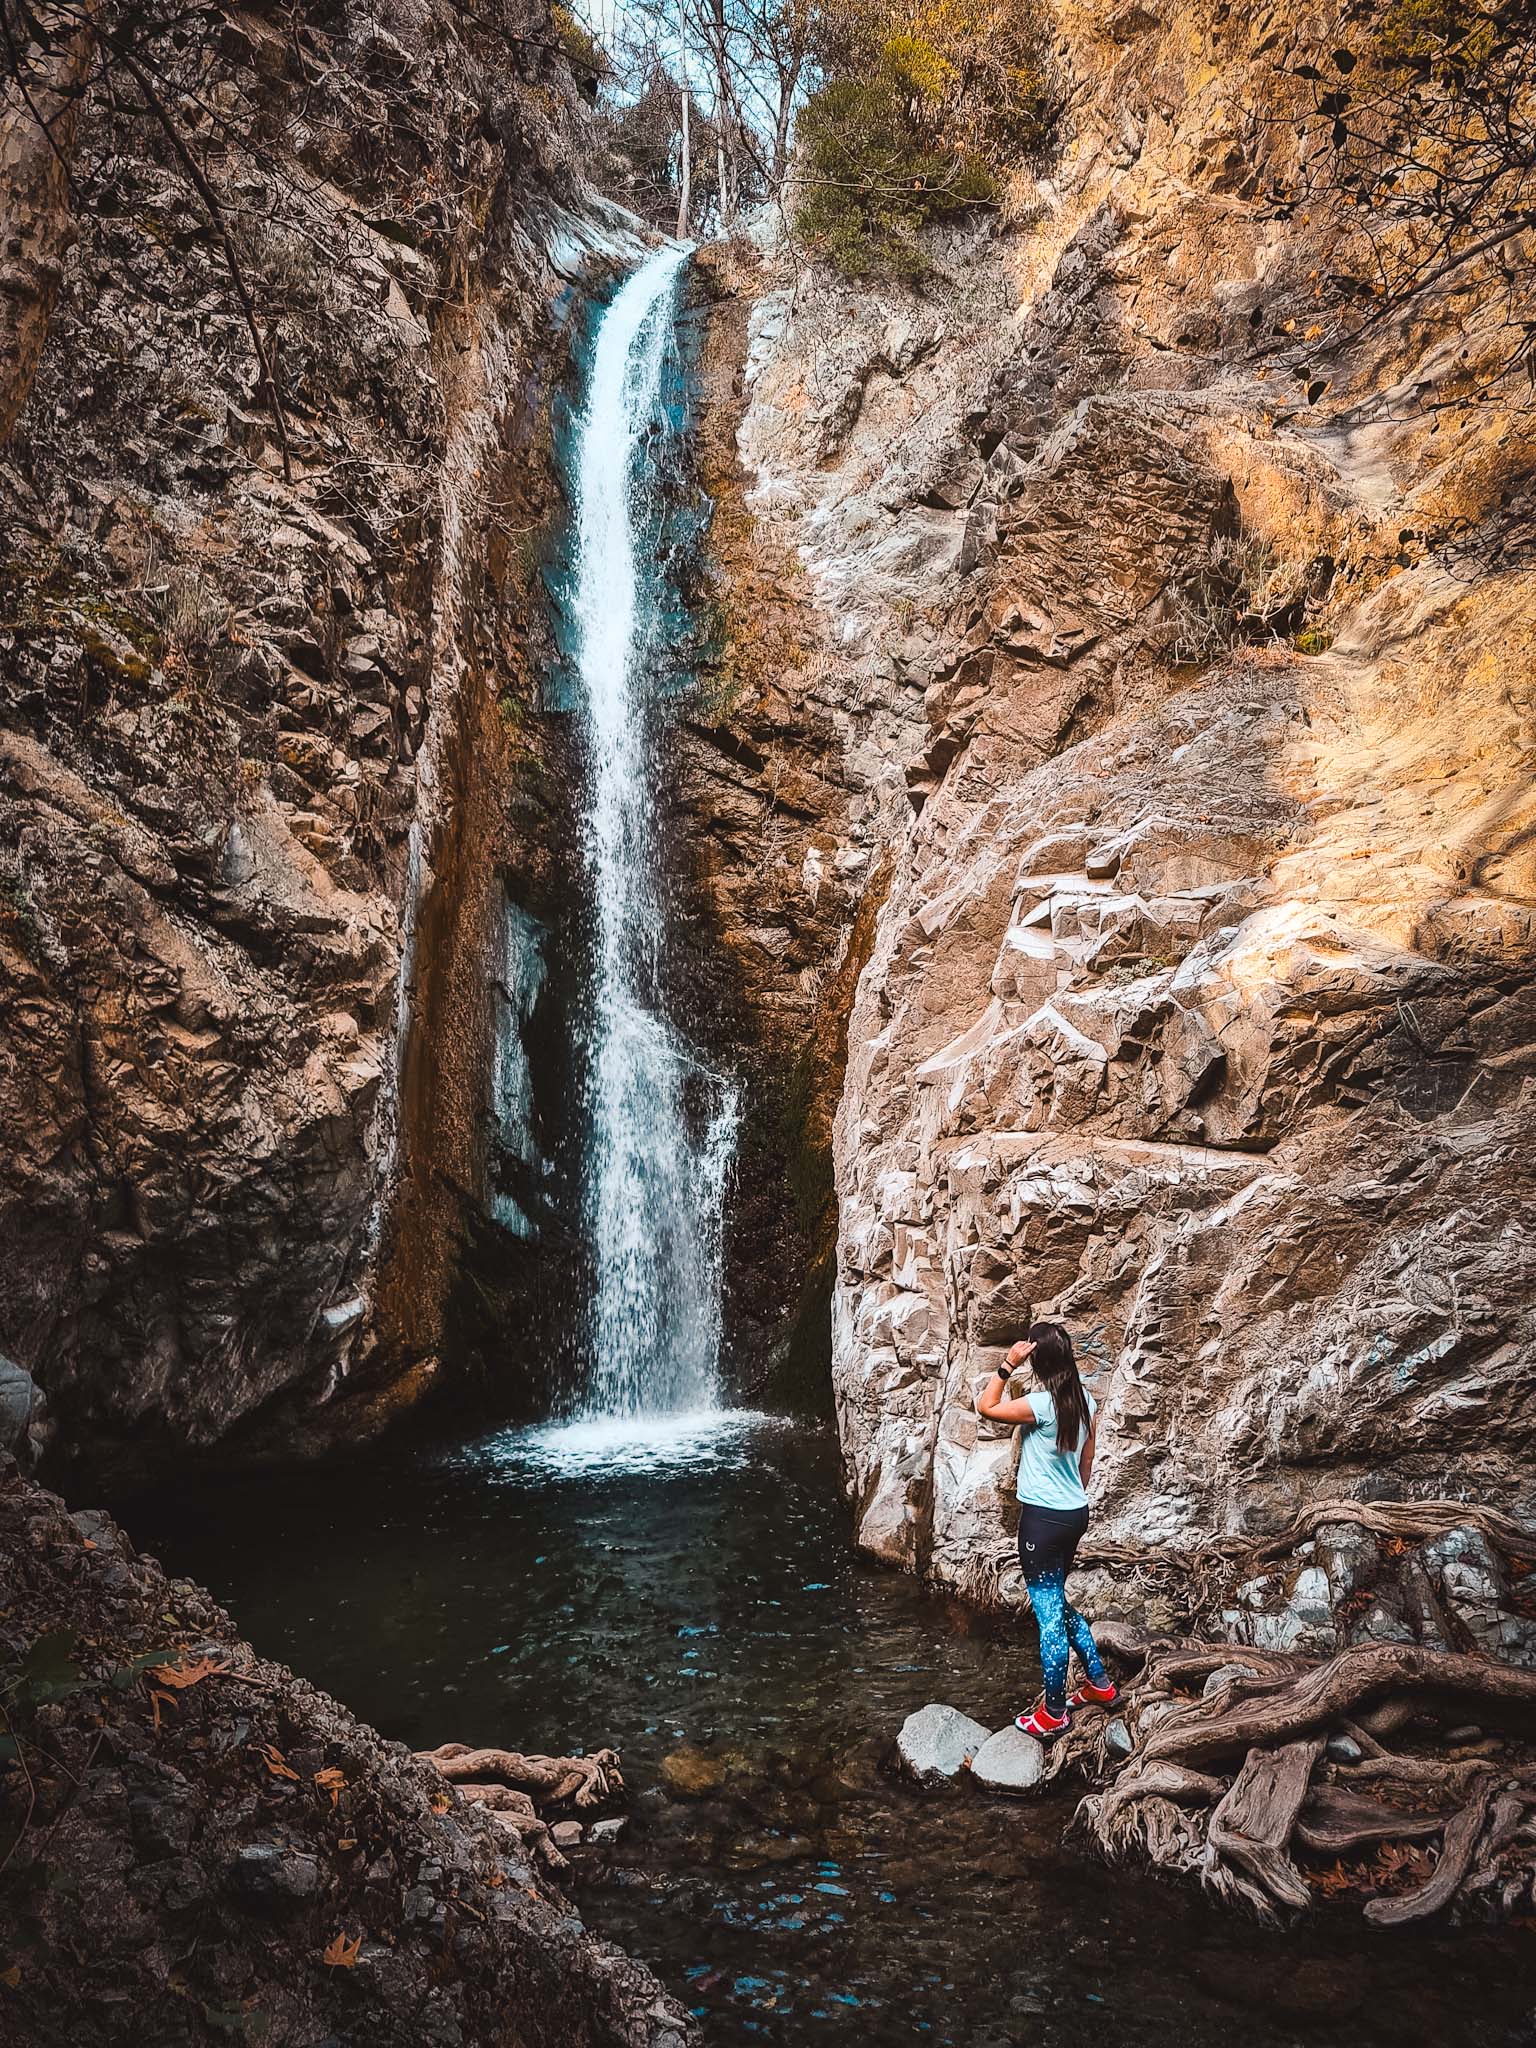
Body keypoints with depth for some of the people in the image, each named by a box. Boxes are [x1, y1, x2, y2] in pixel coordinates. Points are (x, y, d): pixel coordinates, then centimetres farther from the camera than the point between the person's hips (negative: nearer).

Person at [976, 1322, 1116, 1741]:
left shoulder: (1041, 1404, -21)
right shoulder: (1085, 1401, 2)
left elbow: (986, 1407, -8)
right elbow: (1087, 1464, 11)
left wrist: (1008, 1365, -13)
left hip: (1043, 1518, -8)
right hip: (1075, 1513, 8)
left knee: (1049, 1615, 3)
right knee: (1057, 1604, 25)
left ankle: (1054, 1714, 14)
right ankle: (1099, 1683, 33)